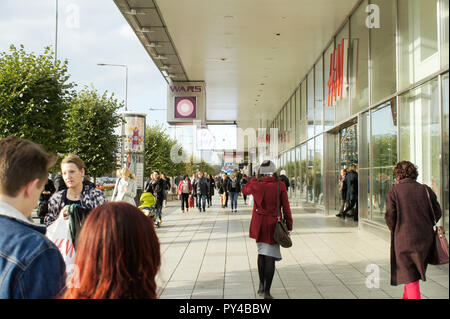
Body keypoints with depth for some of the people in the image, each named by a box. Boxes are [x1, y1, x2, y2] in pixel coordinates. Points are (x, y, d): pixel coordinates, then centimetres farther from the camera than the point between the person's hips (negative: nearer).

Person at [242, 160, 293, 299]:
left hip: (258, 224, 3)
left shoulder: (255, 185, -6)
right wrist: (289, 225, 2)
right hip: (273, 224, -3)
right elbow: (286, 208, -6)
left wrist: (256, 178, 19)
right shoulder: (280, 186, -10)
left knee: (261, 253, 21)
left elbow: (244, 189, 18)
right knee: (270, 257, 1)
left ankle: (261, 286, 28)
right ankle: (267, 292, 2)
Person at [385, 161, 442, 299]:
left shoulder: (393, 191, -7)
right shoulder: (426, 190, 3)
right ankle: (406, 296, 34)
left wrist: (394, 231, 7)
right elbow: (437, 213, 4)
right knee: (415, 271, 22)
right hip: (425, 239, 5)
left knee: (410, 277, 1)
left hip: (404, 240, -4)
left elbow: (390, 216, -11)